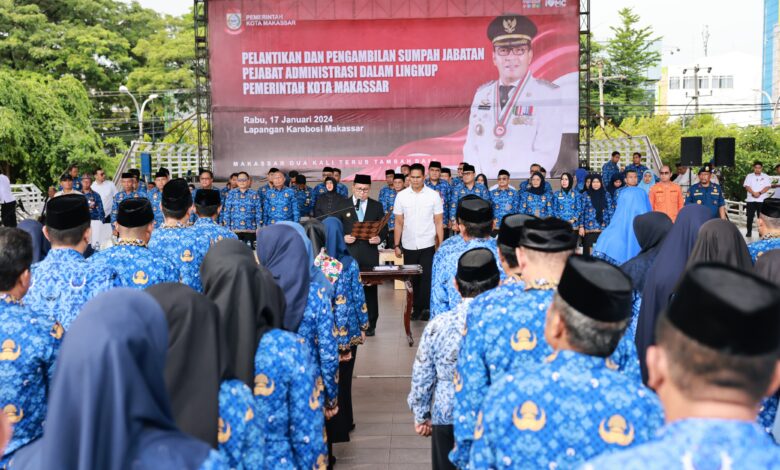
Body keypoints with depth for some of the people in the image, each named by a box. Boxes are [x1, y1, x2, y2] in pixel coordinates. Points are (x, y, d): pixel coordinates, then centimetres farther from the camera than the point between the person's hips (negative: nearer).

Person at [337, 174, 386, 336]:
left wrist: (379, 238, -10)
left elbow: (384, 228, 9)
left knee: (370, 290, 5)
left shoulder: (376, 206, 9)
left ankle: (370, 325, 14)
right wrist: (343, 237, -12)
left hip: (369, 255, 1)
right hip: (348, 254, -1)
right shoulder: (342, 206, 6)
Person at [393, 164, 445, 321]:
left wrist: (441, 246, -5)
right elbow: (399, 223, 6)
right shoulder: (401, 196, 3)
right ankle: (417, 308, 21)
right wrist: (396, 245, 2)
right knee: (412, 279, 9)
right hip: (408, 246, 2)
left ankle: (424, 308, 2)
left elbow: (439, 223, 0)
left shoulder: (434, 195, -2)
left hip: (427, 245, -2)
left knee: (427, 278, -8)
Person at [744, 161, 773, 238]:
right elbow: (747, 186, -2)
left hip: (762, 200, 0)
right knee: (750, 216, 1)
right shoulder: (749, 176, 8)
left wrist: (759, 193, -17)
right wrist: (753, 193, -18)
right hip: (751, 200, 0)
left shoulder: (765, 177, 7)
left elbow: (767, 187, -2)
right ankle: (749, 232, 7)